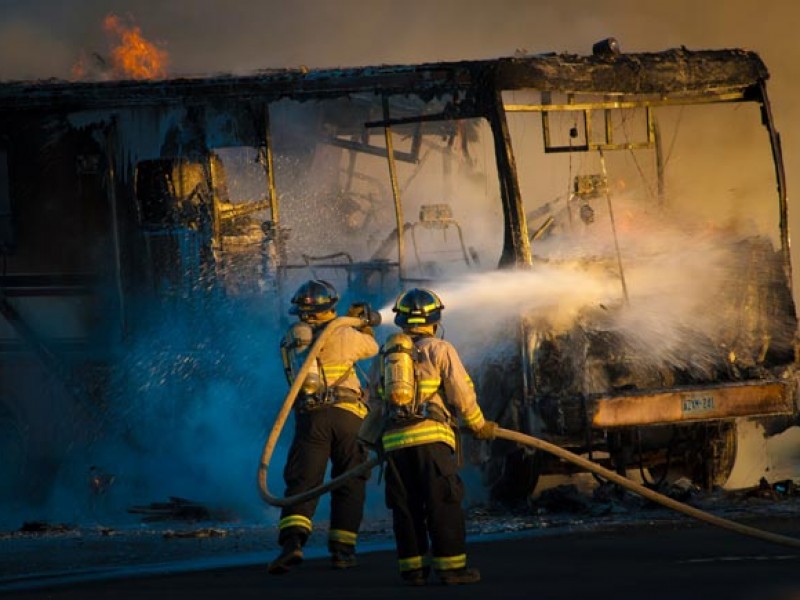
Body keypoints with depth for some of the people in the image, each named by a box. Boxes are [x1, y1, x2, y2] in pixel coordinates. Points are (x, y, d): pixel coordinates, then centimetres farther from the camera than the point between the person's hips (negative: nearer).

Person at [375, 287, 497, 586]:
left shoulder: (388, 352, 17)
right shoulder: (439, 349, 0)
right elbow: (461, 394, -1)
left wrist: (368, 438, 31)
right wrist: (479, 426, 12)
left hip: (394, 439, 5)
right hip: (430, 437, -5)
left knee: (405, 506, 8)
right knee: (443, 503, -3)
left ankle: (412, 567, 8)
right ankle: (451, 566, -5)